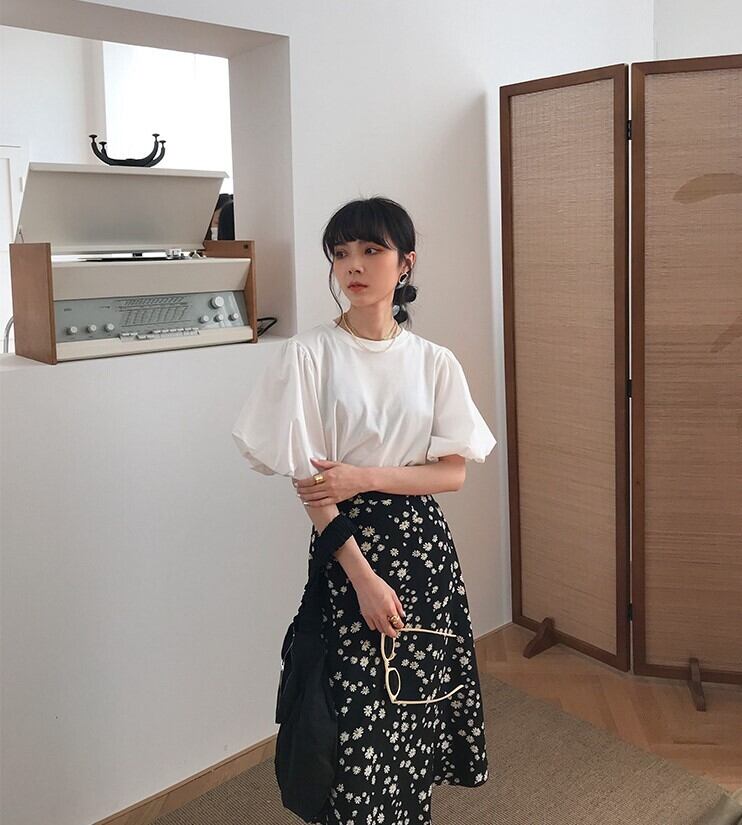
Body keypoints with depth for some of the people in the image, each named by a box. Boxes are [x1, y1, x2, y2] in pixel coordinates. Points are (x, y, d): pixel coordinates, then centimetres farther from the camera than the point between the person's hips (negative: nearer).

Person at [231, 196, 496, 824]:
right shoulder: (308, 355, -7)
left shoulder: (434, 362, 2)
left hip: (424, 542, 3)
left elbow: (453, 471, 0)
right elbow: (308, 480, -10)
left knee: (420, 702, 11)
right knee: (362, 717, 1)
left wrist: (364, 476, -15)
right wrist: (363, 575, -15)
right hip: (347, 541, -3)